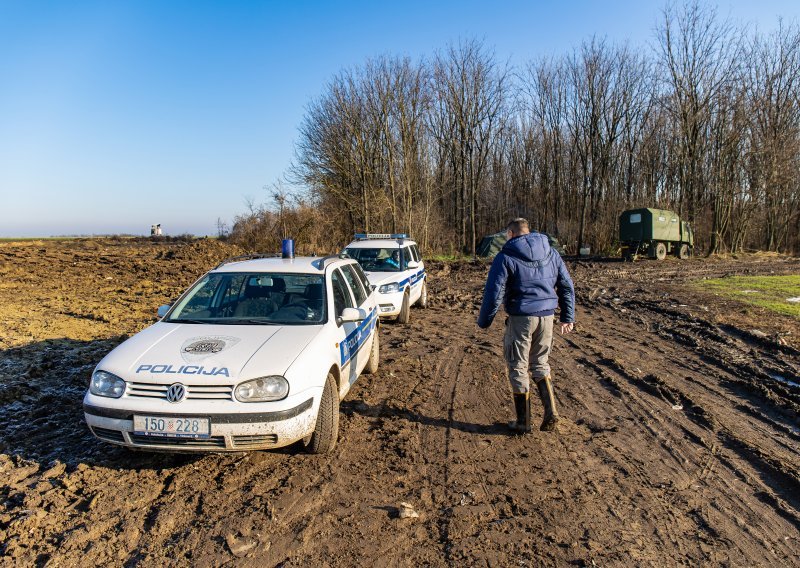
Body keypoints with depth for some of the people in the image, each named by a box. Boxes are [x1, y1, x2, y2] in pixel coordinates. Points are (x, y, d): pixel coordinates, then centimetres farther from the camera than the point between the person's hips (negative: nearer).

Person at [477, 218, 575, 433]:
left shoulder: (506, 257, -7)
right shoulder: (551, 254, 10)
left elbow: (494, 293, -11)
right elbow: (567, 286, 12)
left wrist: (484, 321, -1)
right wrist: (568, 316, 20)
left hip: (521, 318, -5)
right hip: (546, 317, 5)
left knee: (518, 368, 8)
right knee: (540, 363, 22)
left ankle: (523, 422, 16)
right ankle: (550, 411, 11)